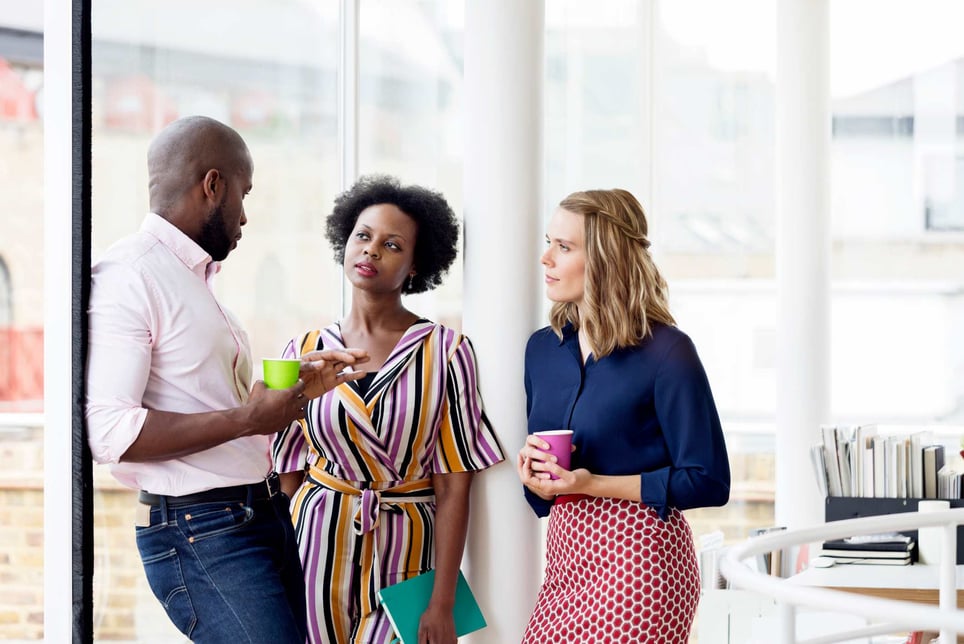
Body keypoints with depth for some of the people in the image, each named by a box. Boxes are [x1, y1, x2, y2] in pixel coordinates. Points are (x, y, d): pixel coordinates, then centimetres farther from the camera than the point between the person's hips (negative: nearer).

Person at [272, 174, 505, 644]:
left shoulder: (446, 353, -6)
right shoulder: (304, 352, 2)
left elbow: (453, 488, -8)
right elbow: (288, 476, 7)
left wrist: (442, 604, -12)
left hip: (406, 553, -2)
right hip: (317, 547, 2)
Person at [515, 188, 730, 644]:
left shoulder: (667, 352, -10)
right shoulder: (543, 348, 11)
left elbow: (708, 482, -11)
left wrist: (593, 483, -16)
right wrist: (535, 477, -5)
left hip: (638, 560, -6)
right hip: (566, 554, 6)